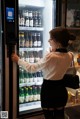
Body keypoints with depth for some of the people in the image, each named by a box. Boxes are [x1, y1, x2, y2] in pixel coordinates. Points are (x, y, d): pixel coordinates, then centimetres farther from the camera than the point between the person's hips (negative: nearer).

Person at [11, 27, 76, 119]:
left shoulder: (50, 56, -23)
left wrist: (18, 60, 0)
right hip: (61, 90, 6)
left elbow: (32, 68, -12)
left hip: (49, 90, -6)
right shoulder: (69, 56, -4)